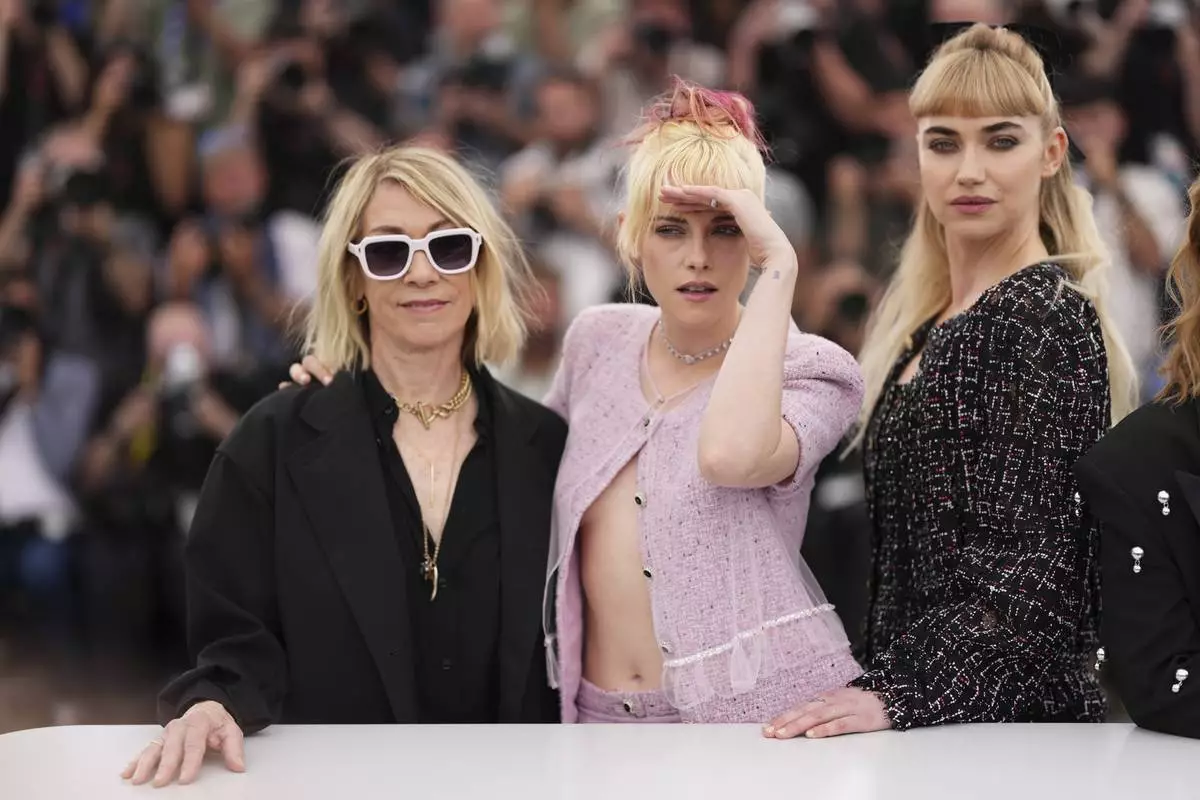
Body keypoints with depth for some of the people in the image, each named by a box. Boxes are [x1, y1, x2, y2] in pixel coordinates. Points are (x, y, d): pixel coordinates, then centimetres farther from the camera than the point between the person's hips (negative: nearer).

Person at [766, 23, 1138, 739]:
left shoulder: (1048, 317, -12)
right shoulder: (922, 319, 12)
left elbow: (1033, 570, -19)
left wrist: (900, 695, -26)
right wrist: (886, 688, 2)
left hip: (1010, 723, -7)